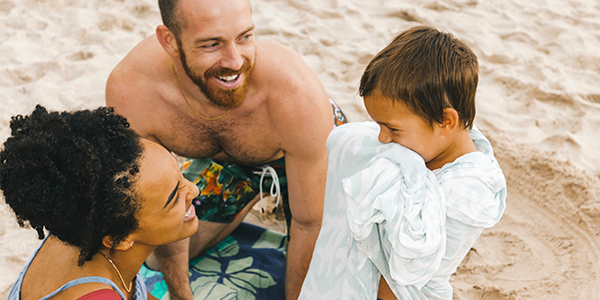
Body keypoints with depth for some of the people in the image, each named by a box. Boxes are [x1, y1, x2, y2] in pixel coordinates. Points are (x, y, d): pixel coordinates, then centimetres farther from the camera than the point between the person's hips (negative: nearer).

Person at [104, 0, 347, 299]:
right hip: (224, 160, 3)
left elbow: (309, 226, -29)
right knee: (158, 258, 11)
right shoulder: (129, 91, -36)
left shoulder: (299, 95, -44)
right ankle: (252, 197, 32)